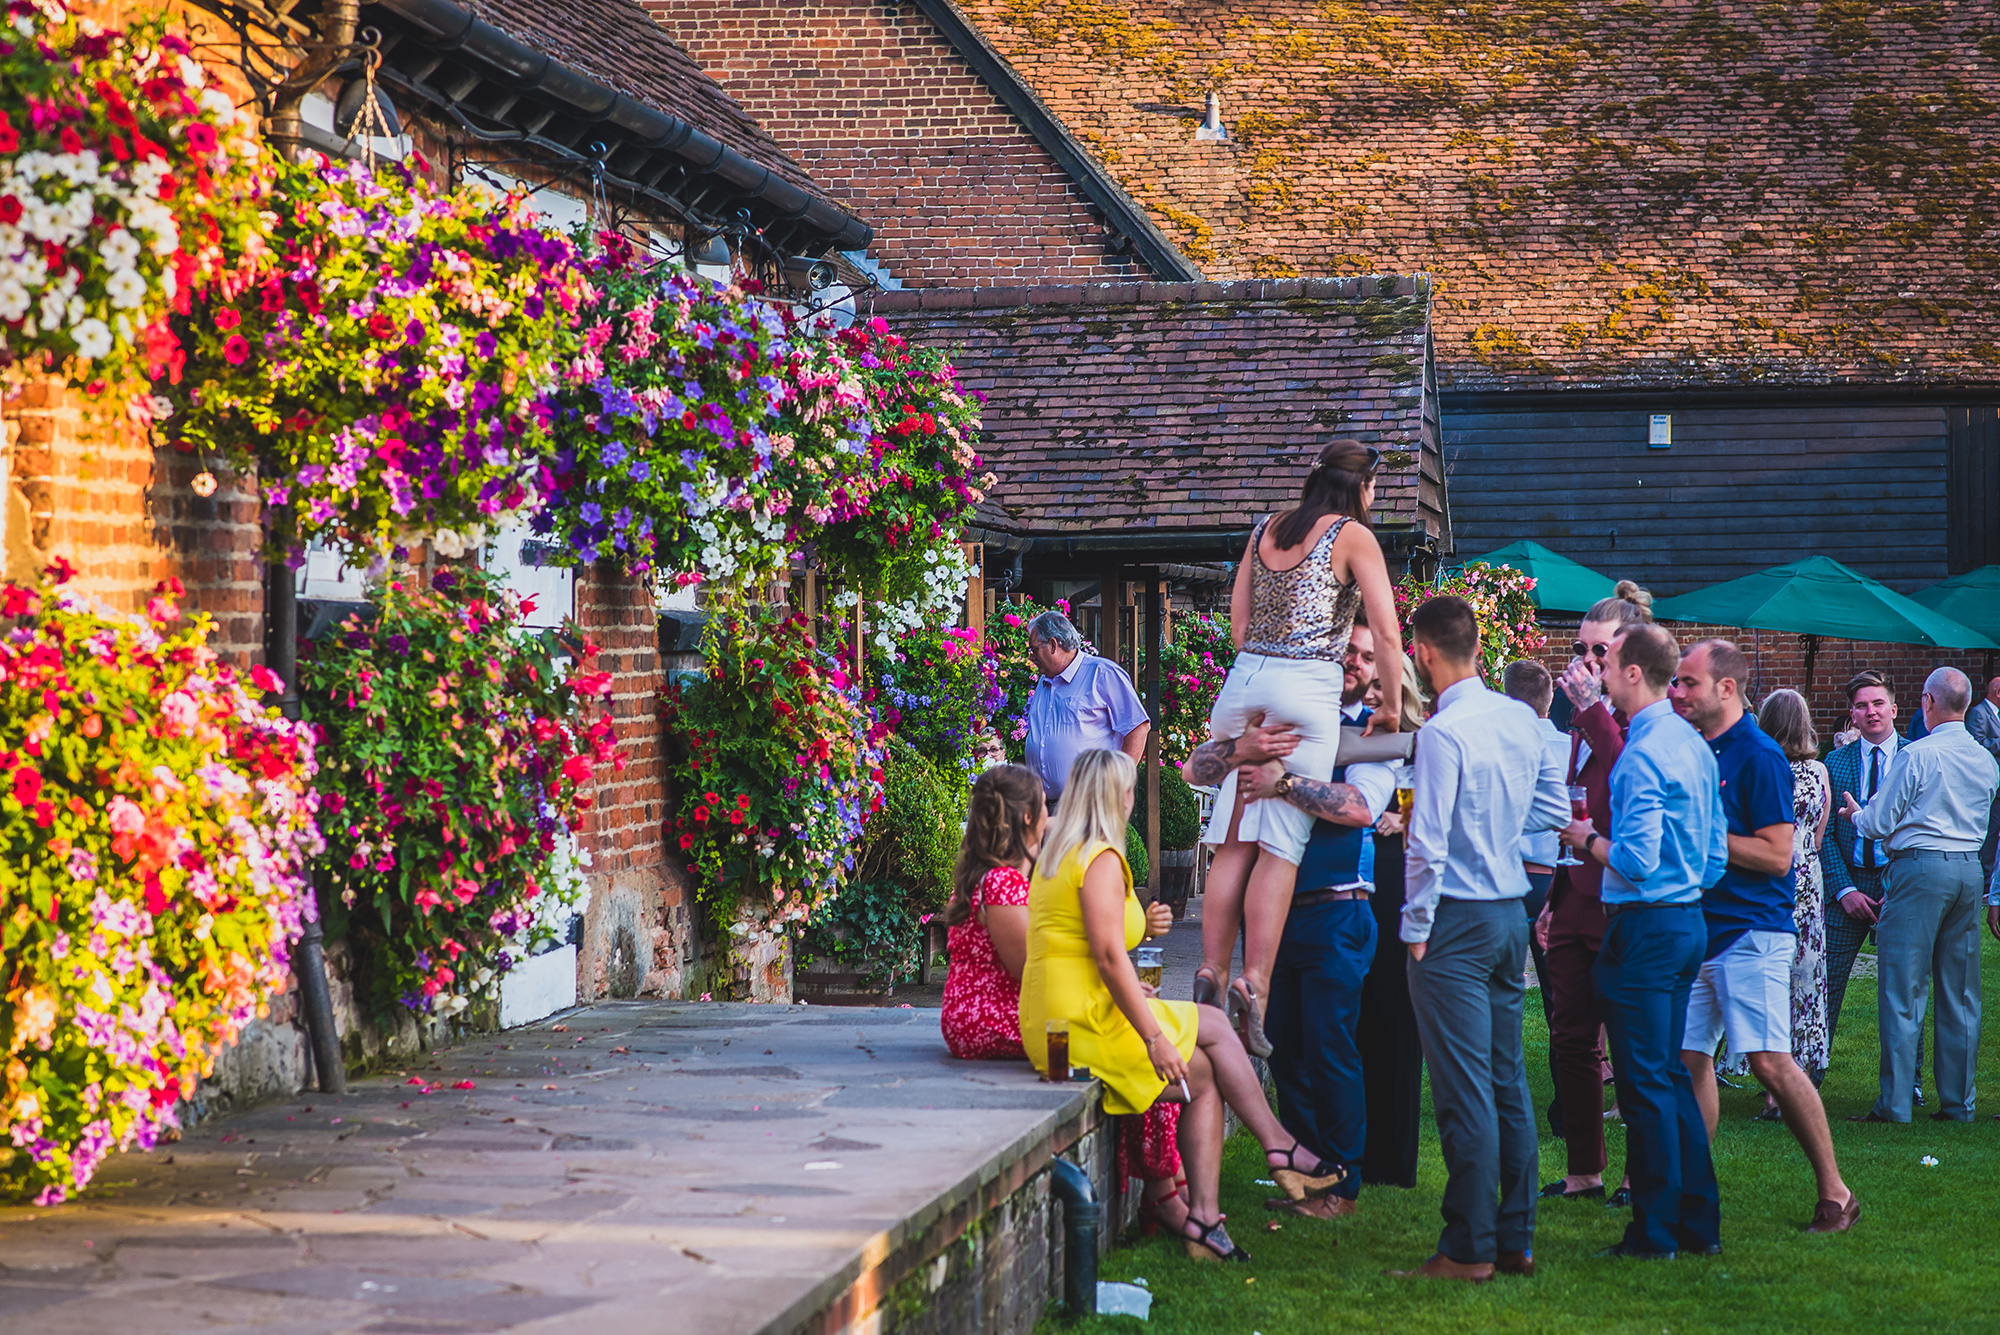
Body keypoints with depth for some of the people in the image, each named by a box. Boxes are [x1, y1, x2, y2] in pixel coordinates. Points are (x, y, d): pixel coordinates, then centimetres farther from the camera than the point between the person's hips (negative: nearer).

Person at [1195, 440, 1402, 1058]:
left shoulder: (1264, 531, 19)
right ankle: (1254, 984, -14)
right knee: (1280, 845, -7)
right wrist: (1392, 708, 8)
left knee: (1234, 840, 5)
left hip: (1244, 678, 5)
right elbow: (1387, 633, -1)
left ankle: (1212, 968, -2)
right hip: (1308, 684, -5)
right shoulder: (1353, 536, 4)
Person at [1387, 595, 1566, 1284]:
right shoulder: (1523, 719, 6)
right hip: (1512, 913, 8)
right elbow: (1554, 810, 16)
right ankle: (1517, 1239, 18)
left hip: (1458, 918, -8)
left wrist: (1415, 930, -9)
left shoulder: (1443, 732, -17)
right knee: (1508, 1083, 13)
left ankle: (1470, 1249, -1)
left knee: (1465, 1090, -4)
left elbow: (1427, 844, -18)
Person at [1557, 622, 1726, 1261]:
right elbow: (1715, 854, 16)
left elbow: (1637, 862, -22)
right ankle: (1699, 1221, 19)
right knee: (1672, 1075, 16)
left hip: (1645, 927, -9)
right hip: (1690, 919, 9)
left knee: (1645, 1082, -2)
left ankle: (1656, 1231, 2)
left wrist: (1588, 840, -6)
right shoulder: (1694, 744, 12)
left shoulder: (1642, 756, -18)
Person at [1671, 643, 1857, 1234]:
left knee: (1770, 1062, -11)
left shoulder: (1759, 757, -10)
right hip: (1696, 929, 8)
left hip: (1751, 931, -8)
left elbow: (1777, 854, -16)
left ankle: (1834, 1191, -2)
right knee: (1689, 1057, 5)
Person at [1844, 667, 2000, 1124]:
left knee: (1903, 986, -3)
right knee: (1961, 992, 10)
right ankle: (1957, 1100, 13)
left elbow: (1879, 823, -6)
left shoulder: (1916, 755, -11)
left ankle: (1895, 1102, -4)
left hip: (1920, 866, -6)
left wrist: (1856, 813, 16)